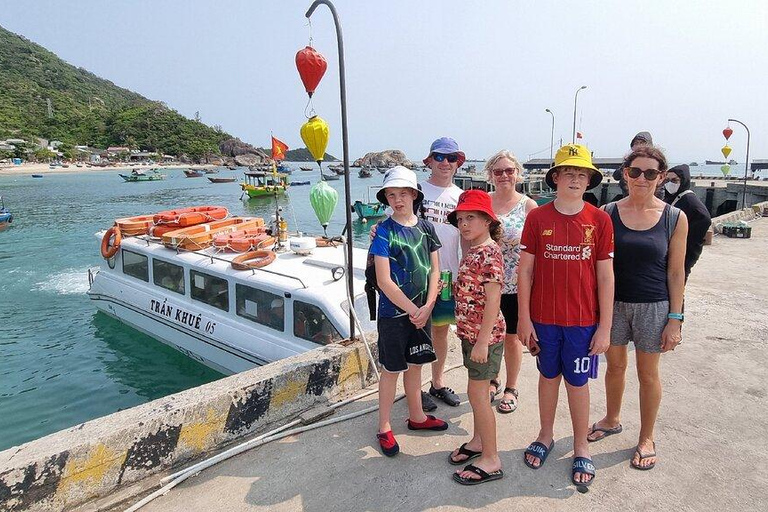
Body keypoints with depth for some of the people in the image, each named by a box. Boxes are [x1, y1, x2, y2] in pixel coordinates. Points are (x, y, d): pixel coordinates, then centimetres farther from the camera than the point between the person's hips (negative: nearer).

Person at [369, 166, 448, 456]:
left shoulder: (425, 227, 3)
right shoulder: (384, 232, -12)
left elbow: (434, 270, 4)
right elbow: (384, 281, -16)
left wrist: (428, 306, -9)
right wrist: (413, 311, -14)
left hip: (421, 311, 4)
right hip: (393, 313, -4)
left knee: (415, 364, 17)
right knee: (392, 369, 5)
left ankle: (416, 416, 35)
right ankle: (384, 428, 21)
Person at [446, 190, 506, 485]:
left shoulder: (490, 253, -18)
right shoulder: (472, 251, 9)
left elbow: (492, 300, -21)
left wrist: (482, 341, -22)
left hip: (485, 335, -9)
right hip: (470, 332, 9)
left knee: (477, 393, -1)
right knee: (477, 392, 20)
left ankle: (491, 460, 12)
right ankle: (479, 441, 37)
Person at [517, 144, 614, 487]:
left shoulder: (600, 220, -4)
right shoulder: (537, 218, -5)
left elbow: (605, 276, -2)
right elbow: (525, 270, -2)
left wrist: (605, 327, -3)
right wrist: (524, 318, -4)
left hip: (583, 320, 0)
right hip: (544, 317, 1)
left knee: (578, 381, 11)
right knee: (548, 376, 16)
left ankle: (581, 448, 30)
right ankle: (546, 436, 36)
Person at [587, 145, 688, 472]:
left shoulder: (675, 218, -4)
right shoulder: (607, 213, -3)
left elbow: (676, 272, -2)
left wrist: (675, 319, -4)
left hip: (653, 308, -1)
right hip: (613, 303, 1)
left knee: (648, 374, 11)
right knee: (615, 366, 16)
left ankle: (646, 439, 31)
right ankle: (611, 420, 40)